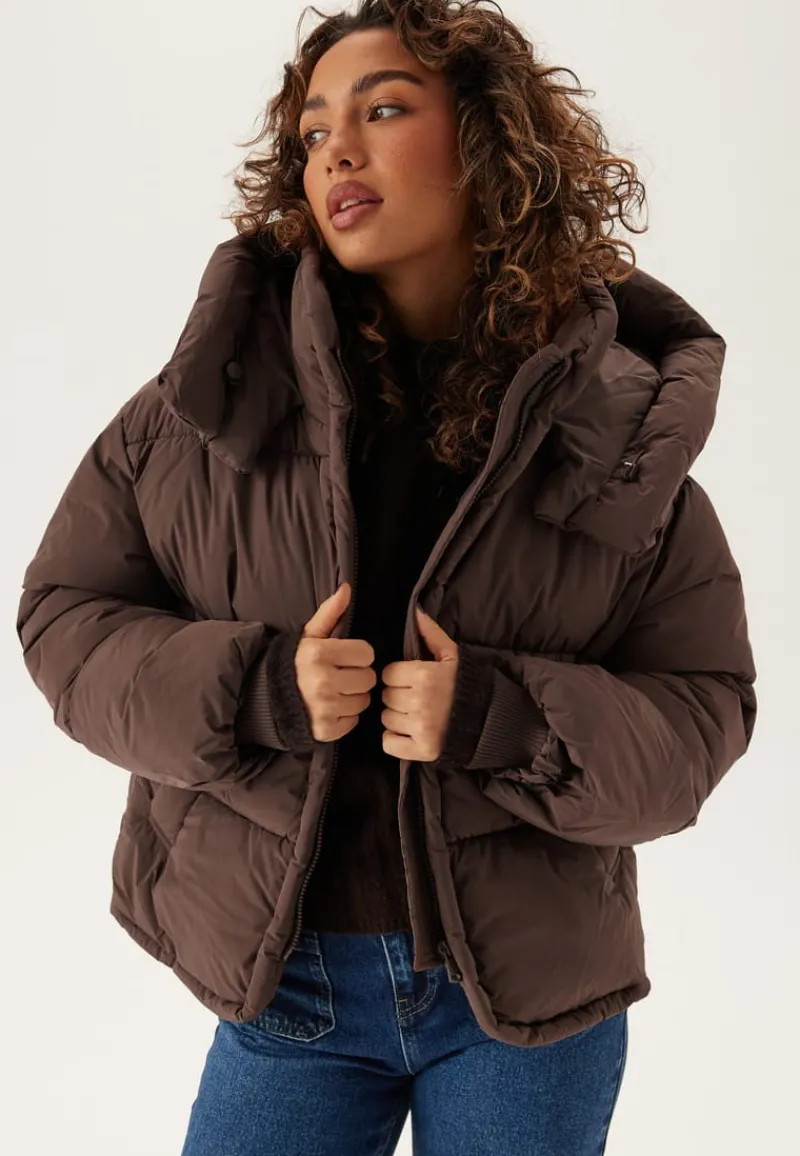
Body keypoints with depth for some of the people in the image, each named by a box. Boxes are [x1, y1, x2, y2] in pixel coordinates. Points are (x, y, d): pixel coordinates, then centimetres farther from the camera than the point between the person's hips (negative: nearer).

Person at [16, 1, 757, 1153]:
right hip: (285, 975, 1)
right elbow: (66, 615, -1)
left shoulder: (616, 430, -7)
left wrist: (508, 719, -23)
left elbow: (704, 709, -4)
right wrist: (251, 688, -19)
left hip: (531, 994, 0)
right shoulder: (214, 395, -5)